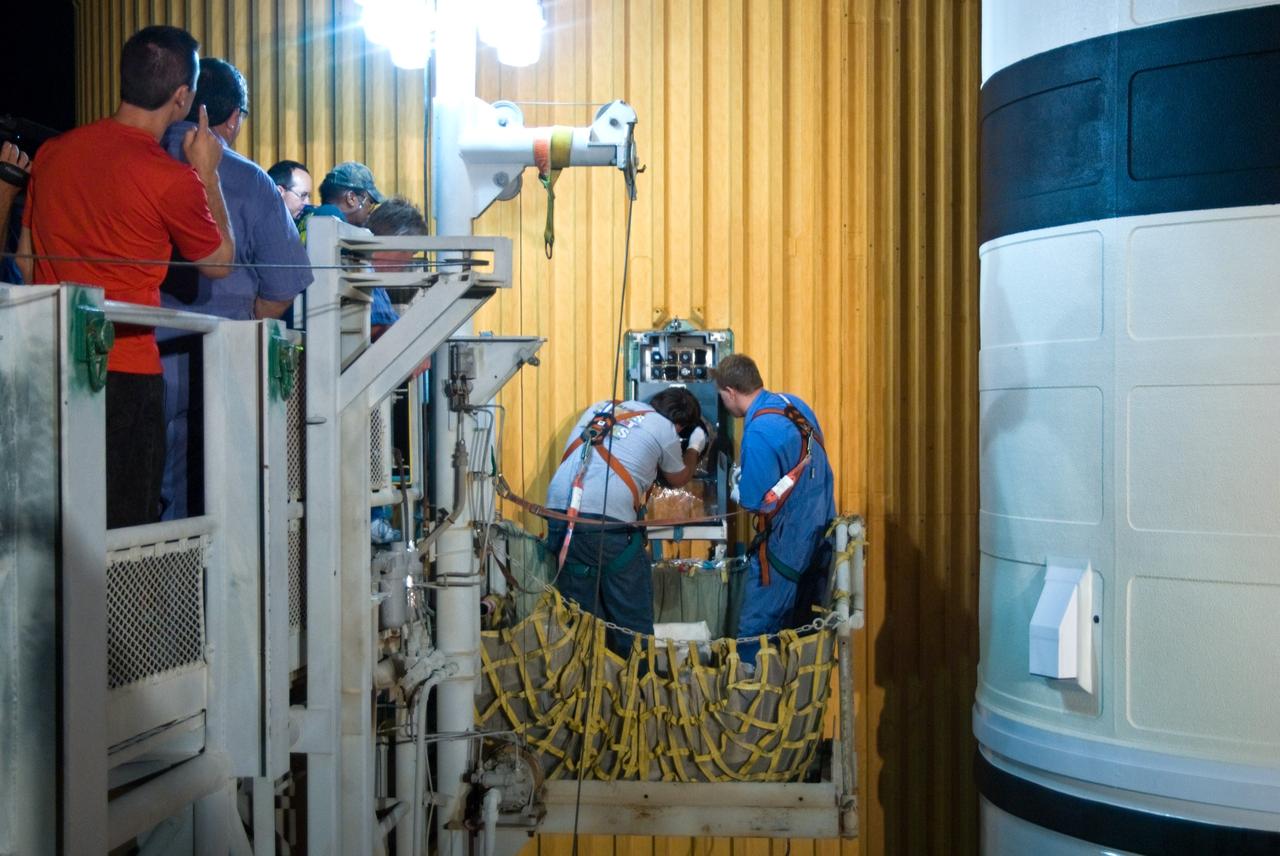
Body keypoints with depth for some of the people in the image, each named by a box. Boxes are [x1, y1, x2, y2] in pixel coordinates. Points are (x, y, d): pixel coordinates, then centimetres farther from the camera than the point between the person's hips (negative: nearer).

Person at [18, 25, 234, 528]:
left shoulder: (52, 152, 6)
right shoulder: (174, 180, -13)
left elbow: (25, 259, 15)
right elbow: (219, 263, 4)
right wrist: (207, 175, 9)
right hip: (125, 370, -6)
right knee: (126, 527, 3)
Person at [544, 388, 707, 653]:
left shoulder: (601, 407, 21)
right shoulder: (665, 429, 8)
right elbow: (678, 479, 25)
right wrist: (694, 449, 43)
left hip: (560, 510, 6)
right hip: (608, 521, -5)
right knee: (632, 617, 10)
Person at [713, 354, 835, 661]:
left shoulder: (759, 433, -24)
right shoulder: (795, 404, 2)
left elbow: (755, 502, -21)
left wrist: (737, 486, -1)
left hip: (786, 543, -9)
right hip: (819, 535, 9)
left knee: (755, 630, 2)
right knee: (799, 627, 19)